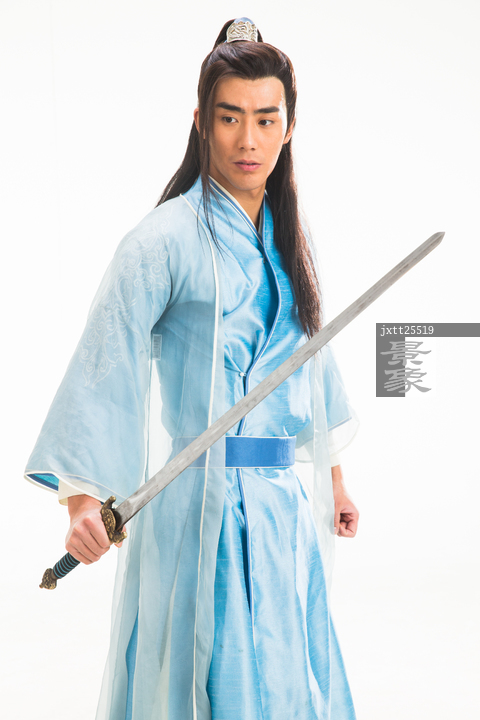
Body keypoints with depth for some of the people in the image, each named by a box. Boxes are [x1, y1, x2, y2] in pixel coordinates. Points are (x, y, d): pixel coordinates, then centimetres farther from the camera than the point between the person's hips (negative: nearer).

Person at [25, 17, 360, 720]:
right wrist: (83, 501, -26)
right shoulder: (167, 239, -12)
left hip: (288, 504, 7)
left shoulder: (283, 239, 9)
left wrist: (331, 479, 21)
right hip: (209, 505, -7)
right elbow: (103, 363, -16)